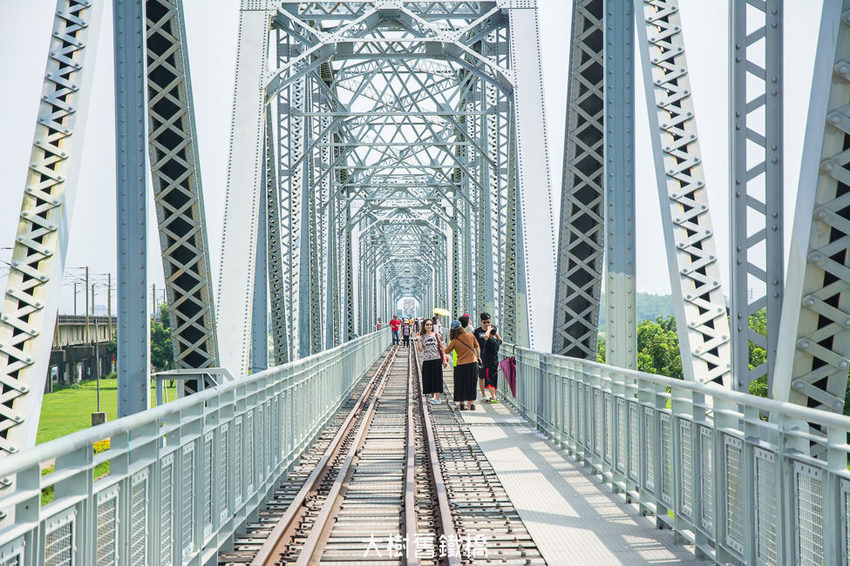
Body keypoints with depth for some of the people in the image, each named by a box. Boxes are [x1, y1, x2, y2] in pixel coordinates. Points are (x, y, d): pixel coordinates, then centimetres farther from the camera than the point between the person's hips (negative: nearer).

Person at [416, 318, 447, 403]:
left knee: (437, 378, -5)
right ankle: (433, 396, 19)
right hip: (426, 360, 2)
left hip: (436, 359, -2)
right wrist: (418, 339, -10)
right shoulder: (422, 337, 5)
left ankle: (437, 398, -4)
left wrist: (444, 359, 0)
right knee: (428, 379, 6)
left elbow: (442, 348, 4)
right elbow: (420, 349, -3)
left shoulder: (436, 335, 2)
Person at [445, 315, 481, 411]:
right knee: (472, 384, 11)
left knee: (461, 384, 11)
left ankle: (462, 403, 13)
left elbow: (446, 351, 3)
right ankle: (471, 403, 11)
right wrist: (478, 356, 25)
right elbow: (476, 346, 9)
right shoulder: (470, 335, -4)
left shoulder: (454, 341, -8)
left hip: (460, 365, -1)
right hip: (472, 363, 1)